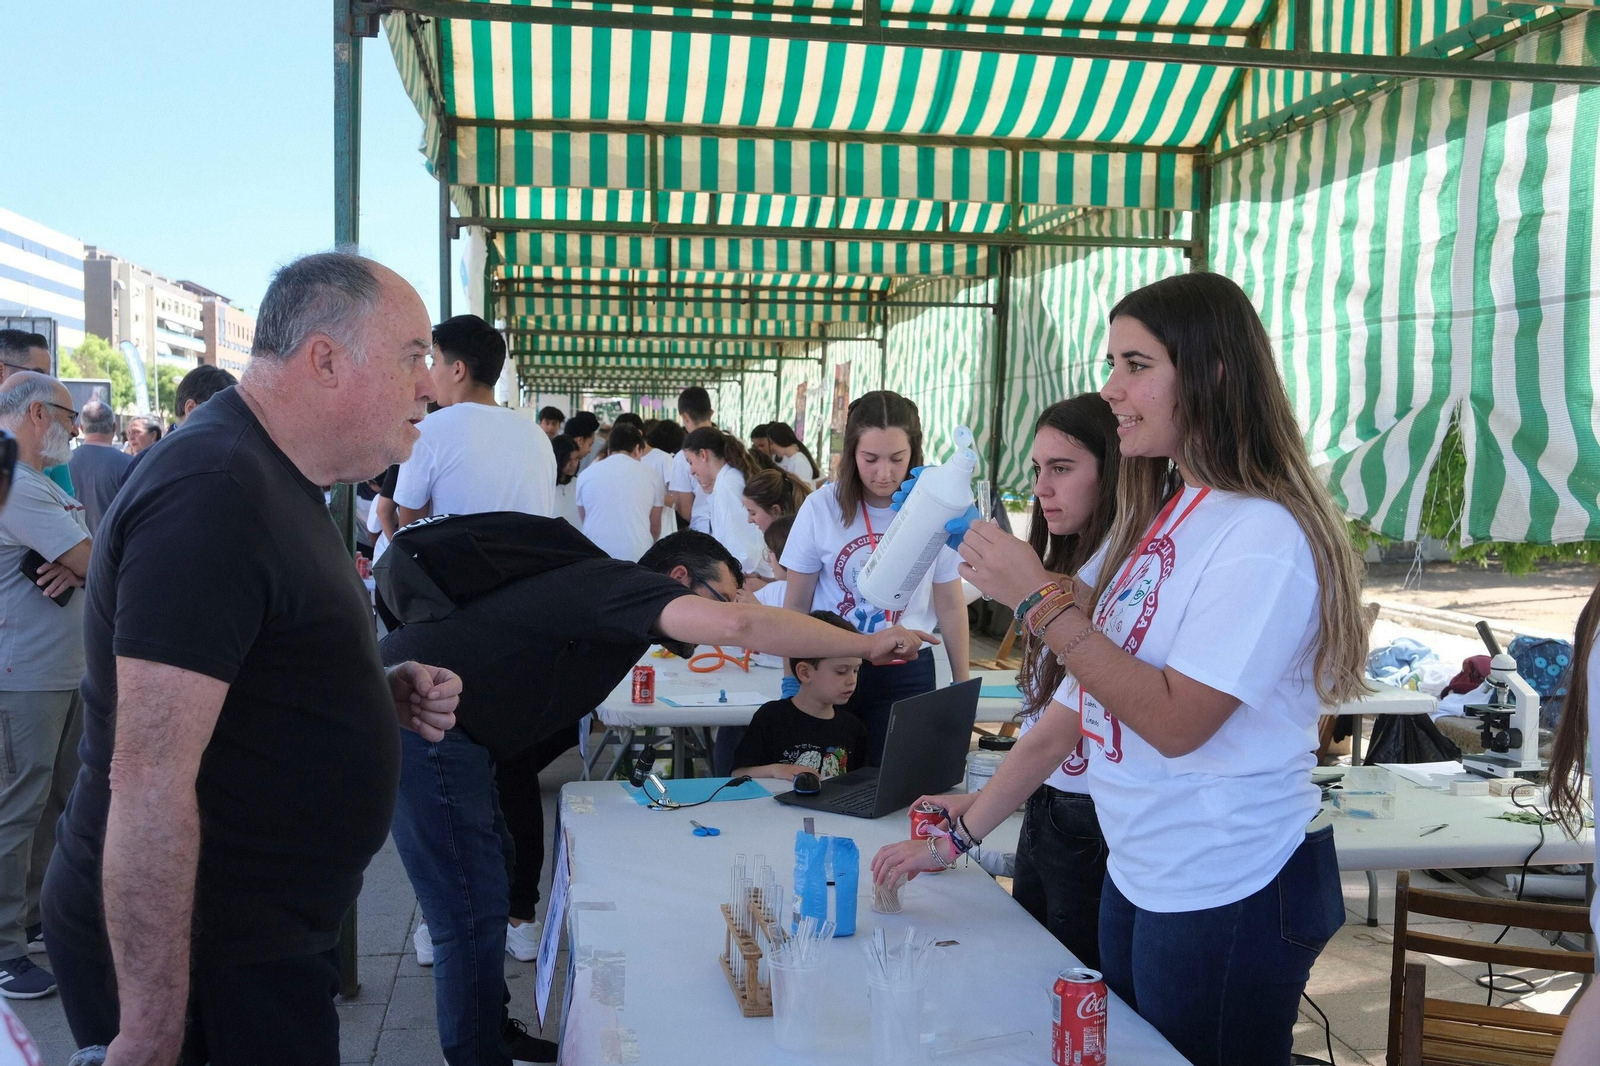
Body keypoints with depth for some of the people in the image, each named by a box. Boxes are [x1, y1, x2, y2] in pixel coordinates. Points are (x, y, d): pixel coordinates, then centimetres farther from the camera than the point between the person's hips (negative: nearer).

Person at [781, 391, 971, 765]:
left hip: (906, 672, 0)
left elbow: (950, 606, 4)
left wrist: (962, 684, 8)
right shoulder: (821, 507, -7)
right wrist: (791, 680, 2)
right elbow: (797, 605, 2)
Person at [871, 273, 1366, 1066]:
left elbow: (1175, 721, -24)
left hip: (1229, 898, -8)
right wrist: (963, 833, 7)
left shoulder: (1264, 534, -19)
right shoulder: (1155, 516, 6)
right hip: (1137, 875, 8)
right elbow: (1076, 704, 8)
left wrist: (1038, 598, -24)